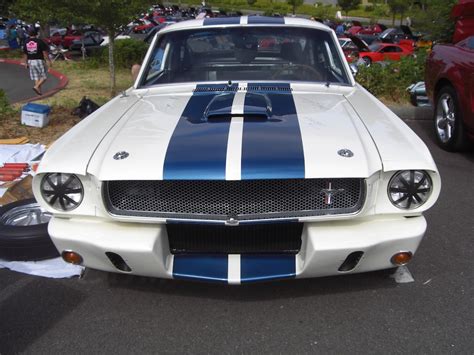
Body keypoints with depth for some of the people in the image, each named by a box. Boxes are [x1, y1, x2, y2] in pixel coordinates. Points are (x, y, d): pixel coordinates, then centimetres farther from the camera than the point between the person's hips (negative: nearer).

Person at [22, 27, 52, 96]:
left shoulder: (26, 43, 4)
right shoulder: (39, 41, -10)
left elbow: (25, 54, 9)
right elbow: (45, 52, -12)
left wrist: (26, 63, 19)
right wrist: (49, 61, -5)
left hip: (31, 61, 5)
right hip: (39, 61, -5)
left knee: (36, 78, 11)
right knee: (44, 77, 3)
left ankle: (39, 90, 8)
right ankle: (36, 87, -16)